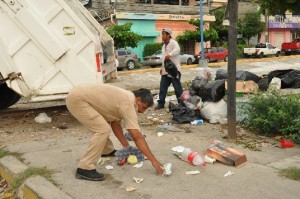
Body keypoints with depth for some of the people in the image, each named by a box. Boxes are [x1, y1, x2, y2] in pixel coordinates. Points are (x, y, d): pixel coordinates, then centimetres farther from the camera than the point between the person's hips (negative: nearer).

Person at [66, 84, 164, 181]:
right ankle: (84, 169, -12)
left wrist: (127, 148, 16)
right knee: (103, 130, -16)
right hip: (77, 99, -11)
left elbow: (115, 124, 18)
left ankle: (108, 151, 45)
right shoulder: (128, 104, -16)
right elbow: (137, 137, -20)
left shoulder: (125, 98, 12)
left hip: (78, 94, 11)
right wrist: (154, 161, -17)